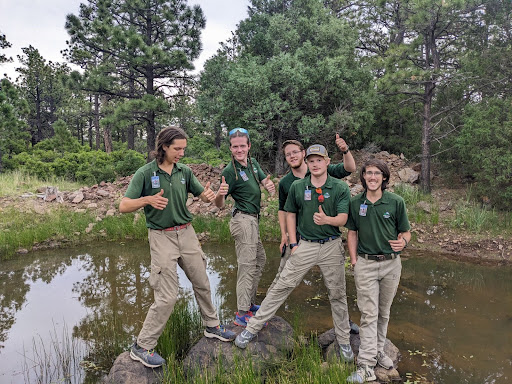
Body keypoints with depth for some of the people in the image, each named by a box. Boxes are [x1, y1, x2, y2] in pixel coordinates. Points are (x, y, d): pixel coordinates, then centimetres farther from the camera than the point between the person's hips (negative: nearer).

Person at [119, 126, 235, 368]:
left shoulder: (184, 171, 4)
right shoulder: (145, 173, -10)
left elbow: (201, 194, 12)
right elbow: (123, 206, -13)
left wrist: (209, 195, -13)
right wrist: (147, 199, -32)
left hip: (186, 233, 5)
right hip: (162, 237, -5)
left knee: (202, 283, 16)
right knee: (167, 297, -6)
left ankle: (212, 326, 38)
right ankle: (142, 347, 12)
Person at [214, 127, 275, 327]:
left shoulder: (253, 163, 7)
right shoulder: (229, 171, -14)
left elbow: (265, 180, 12)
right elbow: (219, 205, -14)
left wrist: (270, 186, -13)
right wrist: (220, 193, -37)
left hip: (253, 220, 9)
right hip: (243, 219, -9)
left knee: (260, 259, 18)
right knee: (247, 265, -9)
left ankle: (250, 303, 28)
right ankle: (242, 314, -4)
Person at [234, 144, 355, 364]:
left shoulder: (340, 188, -4)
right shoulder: (297, 187, 0)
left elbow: (343, 219, -10)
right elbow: (290, 214, 9)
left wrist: (327, 219, -32)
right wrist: (293, 244, 1)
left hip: (332, 247, 0)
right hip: (305, 245, 0)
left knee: (337, 295, 11)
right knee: (281, 288, 0)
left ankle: (344, 342, 29)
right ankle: (252, 328, 11)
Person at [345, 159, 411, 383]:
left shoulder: (396, 202, -3)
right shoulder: (355, 203, 0)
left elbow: (406, 232, 4)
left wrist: (403, 242, -19)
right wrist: (353, 260, 0)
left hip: (391, 264, 1)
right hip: (365, 264, -1)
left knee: (384, 312, 15)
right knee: (369, 314, -2)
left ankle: (378, 351, 33)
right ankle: (366, 366, 1)